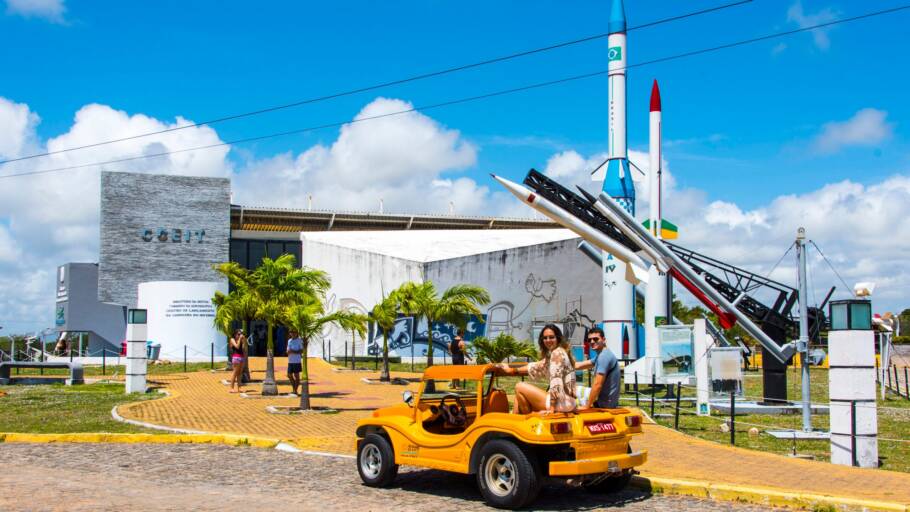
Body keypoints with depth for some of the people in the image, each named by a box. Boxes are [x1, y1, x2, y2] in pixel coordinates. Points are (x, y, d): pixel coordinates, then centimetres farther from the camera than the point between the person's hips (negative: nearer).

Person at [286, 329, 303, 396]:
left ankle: (295, 391, 3)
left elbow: (301, 351, -11)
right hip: (290, 361, 7)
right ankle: (293, 389, 23)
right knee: (289, 375, 10)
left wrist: (293, 352, -21)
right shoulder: (289, 341, 15)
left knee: (296, 375, -2)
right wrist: (288, 351, -3)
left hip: (297, 361, -7)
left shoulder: (299, 341, -6)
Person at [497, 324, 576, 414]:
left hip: (564, 402, -10)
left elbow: (556, 381, -21)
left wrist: (551, 408, -21)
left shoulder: (557, 353, -13)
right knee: (520, 395, 13)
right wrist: (512, 370, 29)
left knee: (520, 387, -5)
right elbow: (538, 366, 29)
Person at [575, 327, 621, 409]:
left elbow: (597, 384, -23)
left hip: (606, 404, -10)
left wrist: (587, 406, -18)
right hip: (606, 401, 10)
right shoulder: (600, 355, 13)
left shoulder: (604, 356, -19)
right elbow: (578, 365, 15)